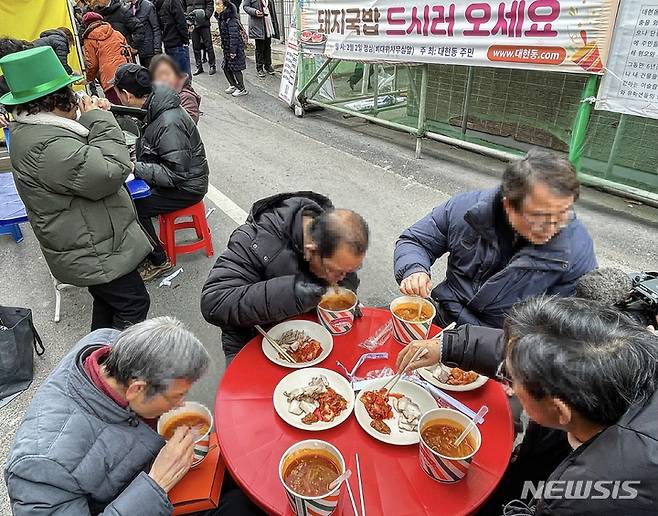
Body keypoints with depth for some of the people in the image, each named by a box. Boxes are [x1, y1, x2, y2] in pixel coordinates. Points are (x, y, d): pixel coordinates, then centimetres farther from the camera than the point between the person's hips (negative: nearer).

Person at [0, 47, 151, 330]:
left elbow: (85, 157, 18)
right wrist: (100, 121, -18)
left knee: (107, 303, 24)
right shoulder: (48, 146, -28)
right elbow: (110, 173, -31)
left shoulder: (32, 130, 7)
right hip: (94, 254, -11)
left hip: (90, 247, 11)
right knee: (133, 305, 0)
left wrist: (95, 118, 2)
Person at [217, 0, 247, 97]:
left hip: (235, 49, -9)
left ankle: (242, 89, 13)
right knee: (225, 67, 14)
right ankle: (233, 85, 31)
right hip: (227, 49, 9)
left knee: (235, 69, 0)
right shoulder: (223, 19, 9)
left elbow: (234, 37, -23)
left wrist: (233, 51, -24)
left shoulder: (231, 21, -20)